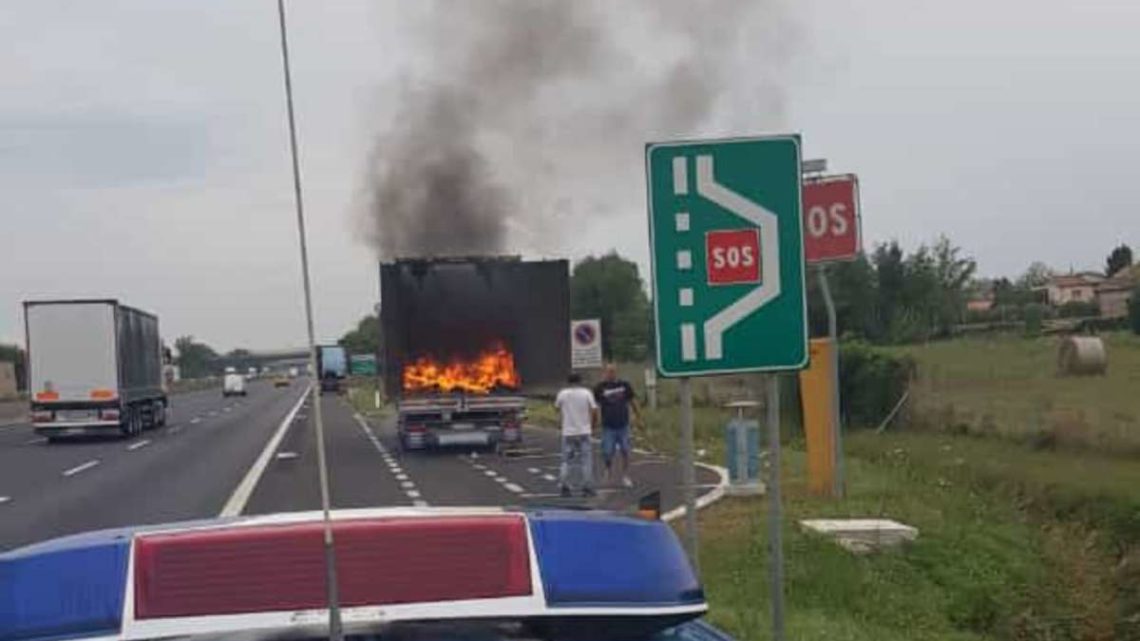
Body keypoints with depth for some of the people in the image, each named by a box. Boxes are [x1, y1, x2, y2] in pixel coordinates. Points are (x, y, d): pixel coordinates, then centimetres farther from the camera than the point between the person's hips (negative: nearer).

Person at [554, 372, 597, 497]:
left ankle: (565, 488, 6)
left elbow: (557, 408, 15)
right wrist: (592, 425, 8)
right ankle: (587, 488, 2)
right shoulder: (587, 393, -4)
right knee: (586, 461, 4)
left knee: (567, 461, 9)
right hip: (584, 431, -1)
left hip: (568, 432, 1)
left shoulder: (562, 394, -1)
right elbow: (594, 411, -7)